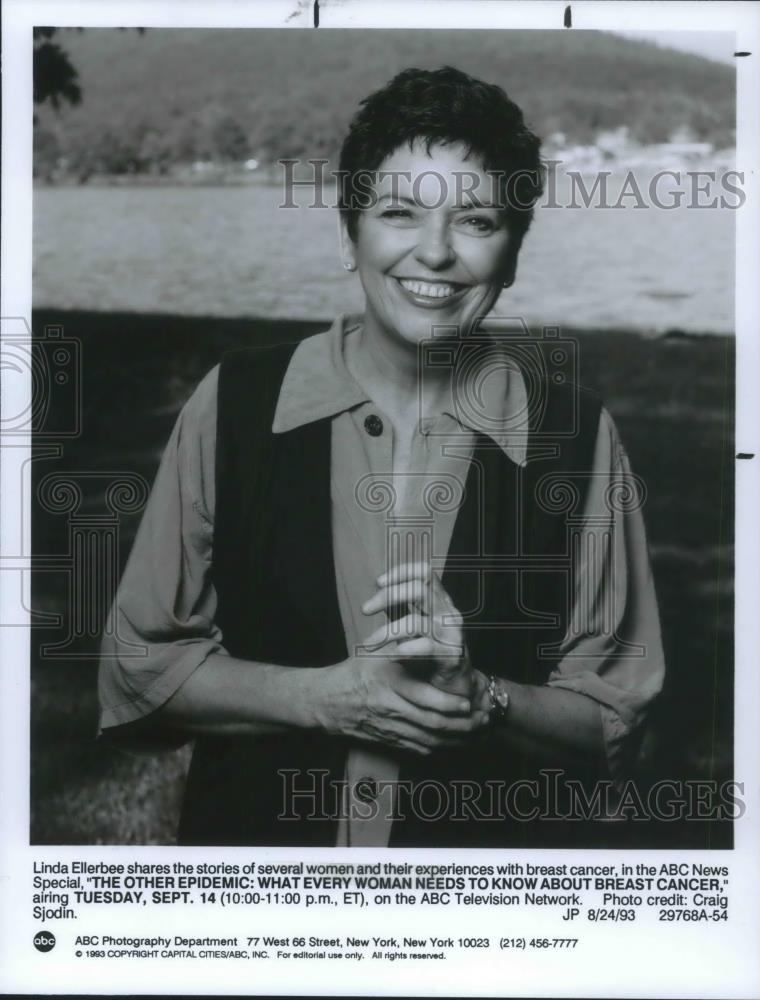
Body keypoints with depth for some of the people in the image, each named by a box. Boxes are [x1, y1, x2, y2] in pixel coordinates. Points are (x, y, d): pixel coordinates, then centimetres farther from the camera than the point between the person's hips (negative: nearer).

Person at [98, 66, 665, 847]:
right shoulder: (232, 403, -12)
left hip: (491, 857, 0)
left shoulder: (576, 432, -13)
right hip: (254, 828, 1)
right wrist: (328, 696, -20)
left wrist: (478, 696, -24)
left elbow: (613, 717, -6)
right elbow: (140, 664, -6)